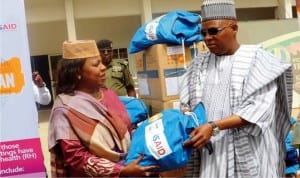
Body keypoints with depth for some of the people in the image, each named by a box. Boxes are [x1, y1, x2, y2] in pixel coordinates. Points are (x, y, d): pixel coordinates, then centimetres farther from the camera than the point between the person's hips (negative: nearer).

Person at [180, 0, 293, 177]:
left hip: (248, 155, -3)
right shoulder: (199, 63, 11)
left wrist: (213, 127, -22)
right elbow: (188, 105, 9)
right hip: (211, 154, 4)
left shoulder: (256, 58, -4)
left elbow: (258, 109, -13)